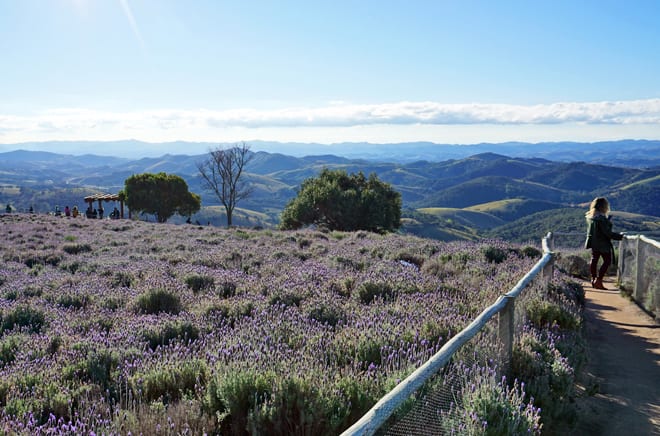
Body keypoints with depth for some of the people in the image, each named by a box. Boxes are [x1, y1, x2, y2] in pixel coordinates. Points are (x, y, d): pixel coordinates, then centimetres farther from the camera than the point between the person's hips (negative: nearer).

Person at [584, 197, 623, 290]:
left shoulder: (590, 216, 2)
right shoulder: (602, 218, -23)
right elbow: (607, 232, -21)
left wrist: (607, 220, 15)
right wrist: (620, 236, -14)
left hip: (593, 243, 8)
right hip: (603, 244, -8)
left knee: (594, 260, 15)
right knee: (607, 261, 3)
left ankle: (593, 280, 22)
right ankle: (598, 281, -3)